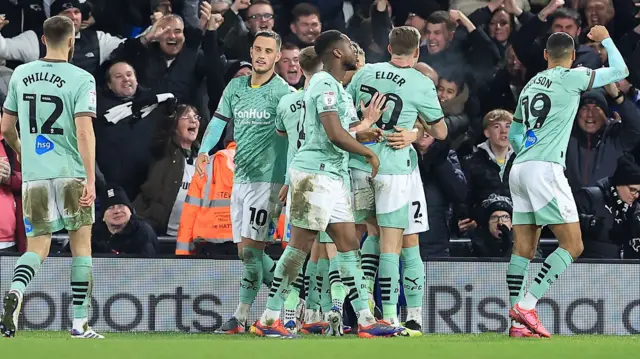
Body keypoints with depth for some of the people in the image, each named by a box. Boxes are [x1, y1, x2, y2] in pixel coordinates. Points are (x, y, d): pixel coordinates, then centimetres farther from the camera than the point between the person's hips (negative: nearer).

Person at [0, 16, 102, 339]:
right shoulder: (81, 79, -7)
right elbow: (84, 132, -17)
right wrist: (90, 180, -19)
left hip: (34, 175, 3)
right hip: (71, 173, -3)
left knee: (37, 248, 6)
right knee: (81, 245, 10)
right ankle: (80, 323, 10)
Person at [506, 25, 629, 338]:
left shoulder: (531, 84, 20)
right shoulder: (571, 77, -2)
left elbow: (514, 134, 27)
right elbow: (620, 71, 6)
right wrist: (605, 40, 21)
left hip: (519, 169, 8)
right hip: (545, 169, -8)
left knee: (524, 248, 5)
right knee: (572, 245, -6)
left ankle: (518, 322, -1)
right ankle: (527, 306, -17)